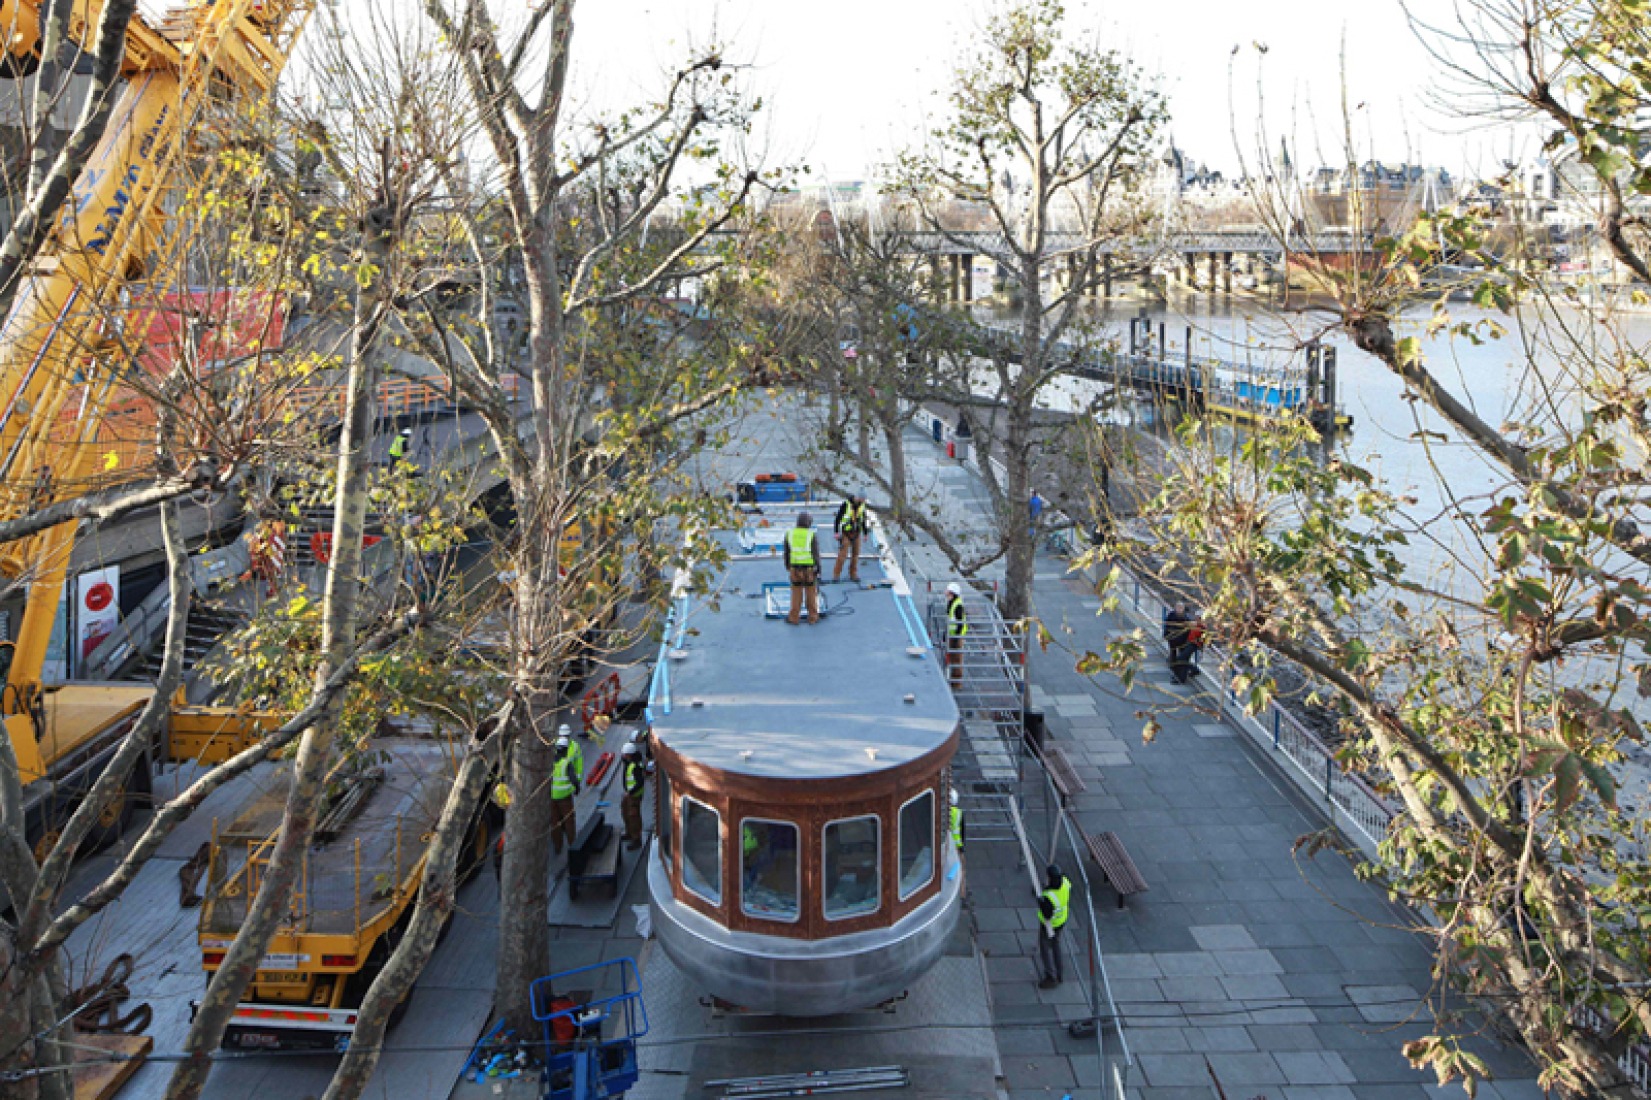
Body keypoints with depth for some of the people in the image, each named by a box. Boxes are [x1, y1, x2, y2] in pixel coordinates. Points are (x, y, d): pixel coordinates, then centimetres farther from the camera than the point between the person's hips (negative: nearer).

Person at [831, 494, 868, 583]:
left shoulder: (862, 506, 2)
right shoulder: (845, 504, -14)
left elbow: (863, 521, 14)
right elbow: (838, 518, -9)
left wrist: (865, 534, 15)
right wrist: (837, 532, -12)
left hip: (856, 534, 5)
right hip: (845, 533, -5)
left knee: (855, 554, 7)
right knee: (842, 555, -9)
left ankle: (853, 574, 17)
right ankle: (836, 575, -2)